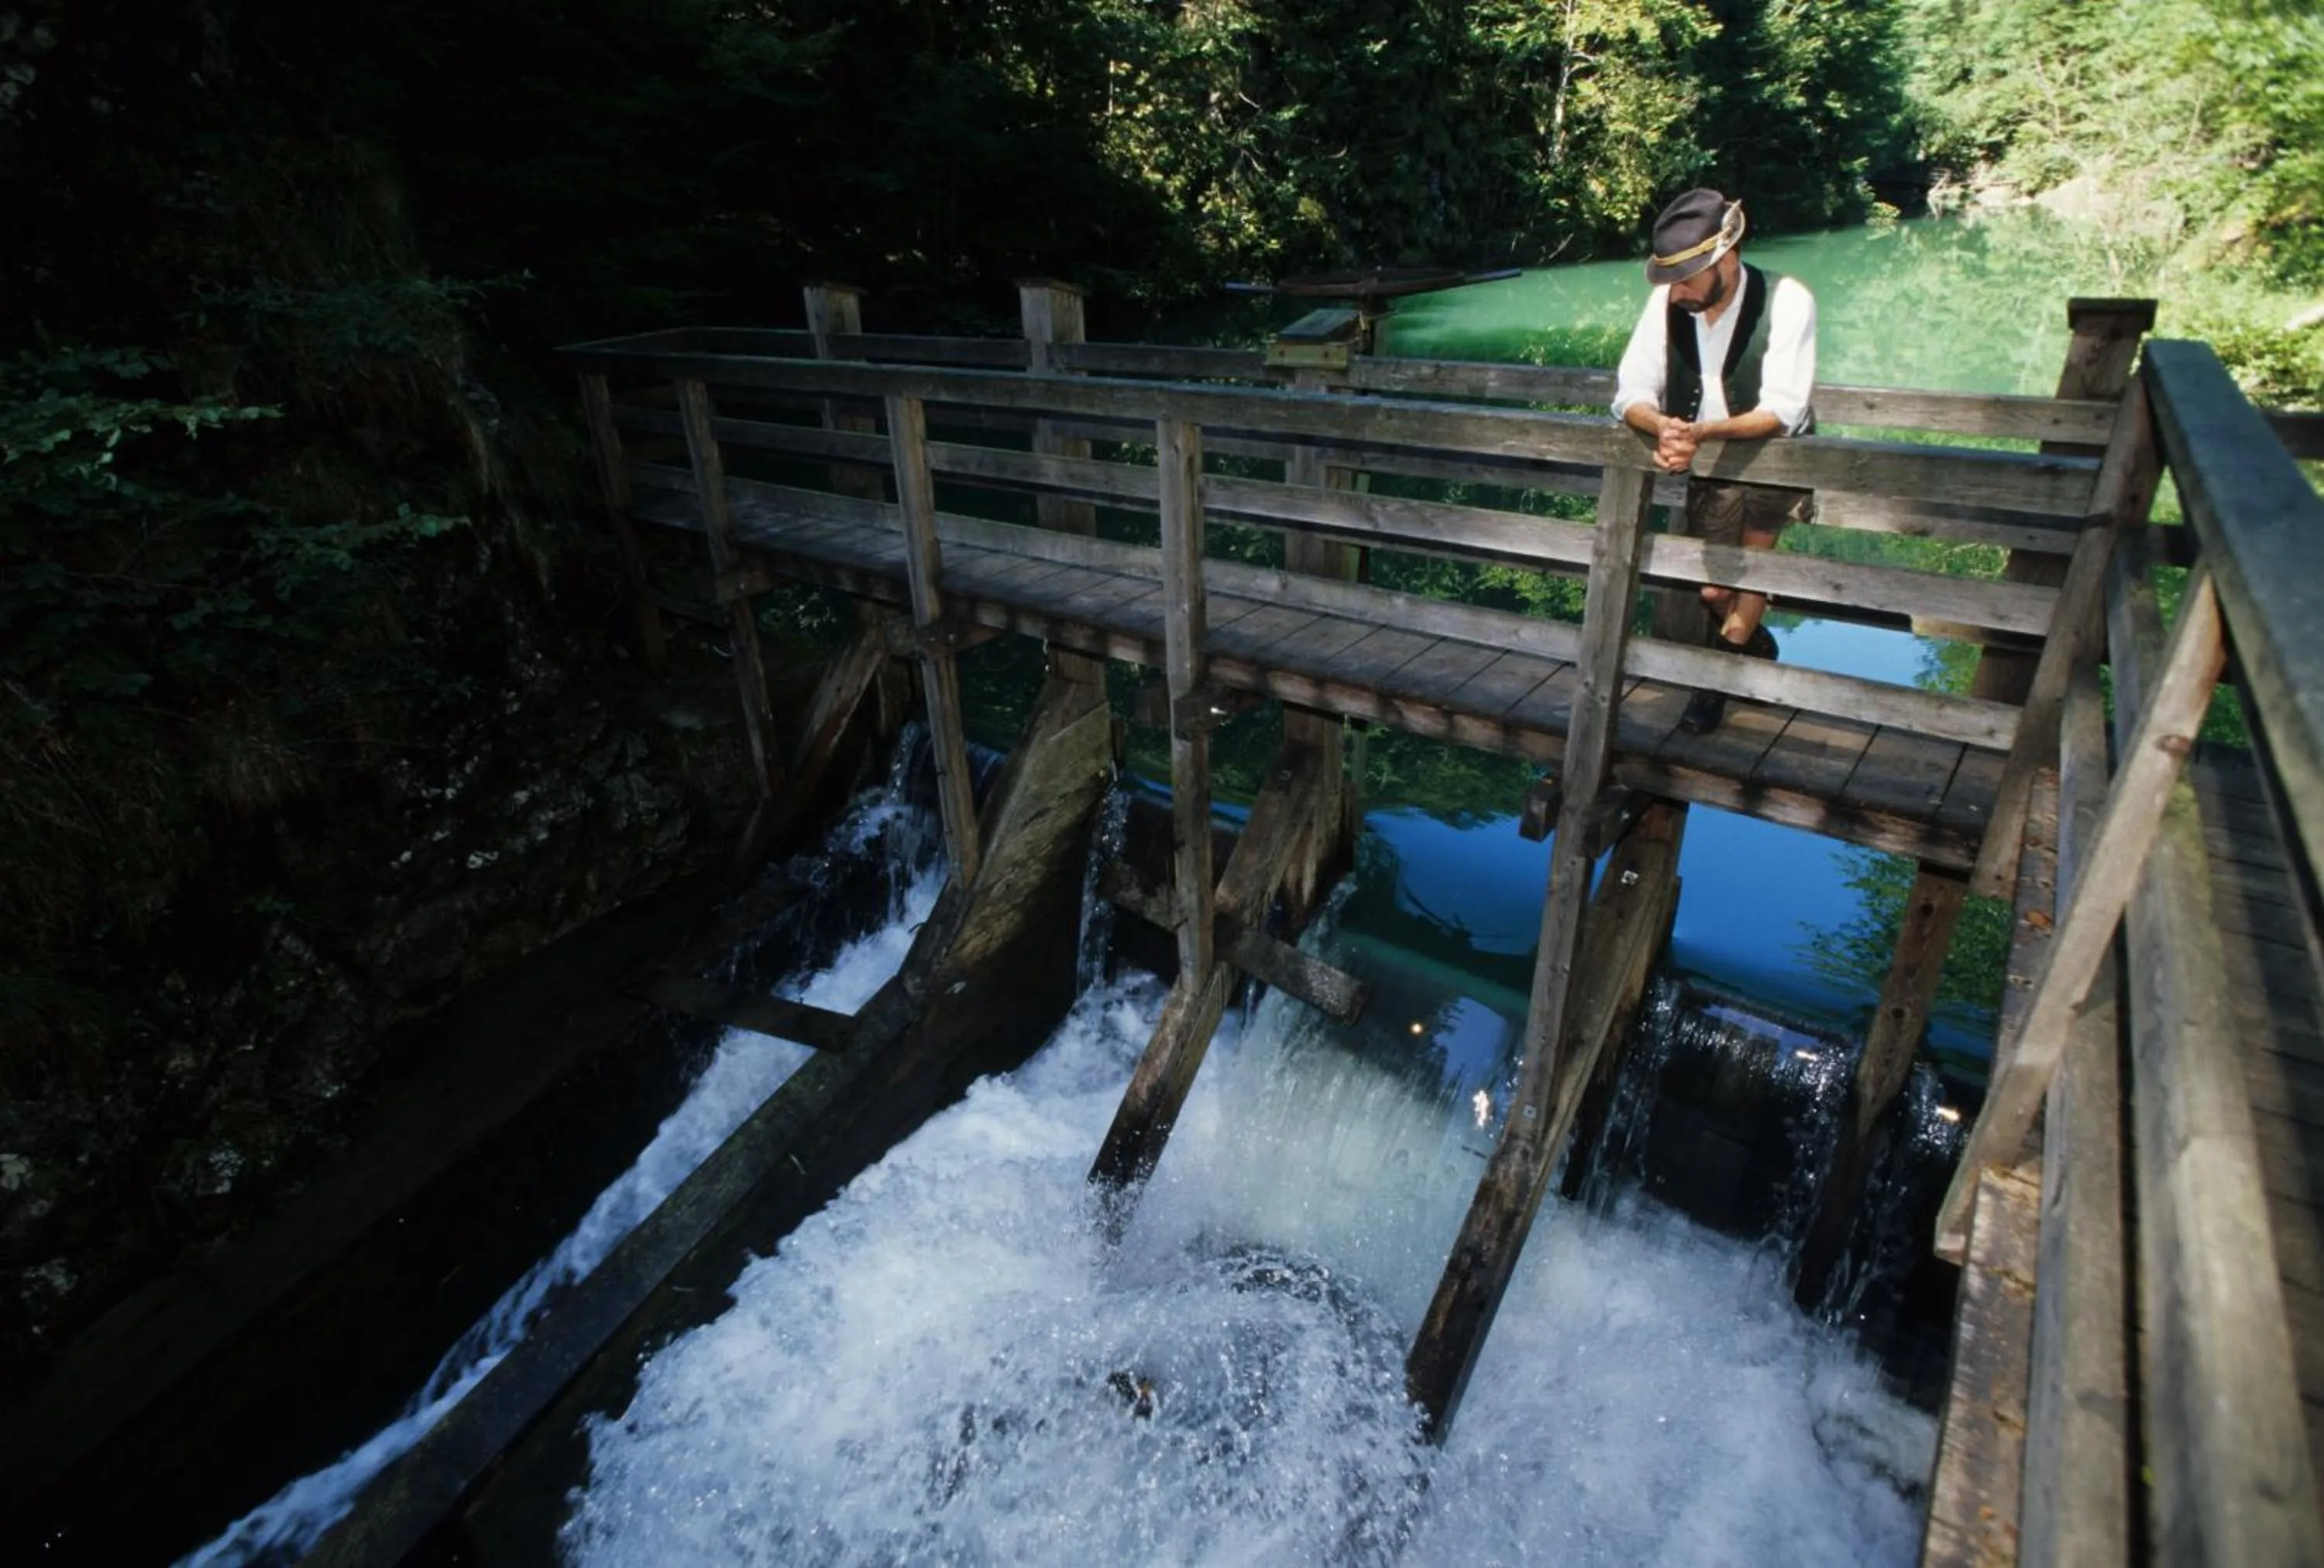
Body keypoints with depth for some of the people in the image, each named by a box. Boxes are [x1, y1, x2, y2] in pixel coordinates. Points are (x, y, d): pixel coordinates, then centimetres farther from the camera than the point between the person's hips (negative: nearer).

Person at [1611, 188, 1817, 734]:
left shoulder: (1786, 300, -22)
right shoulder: (1666, 301, -12)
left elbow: (1780, 412, -28)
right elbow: (1630, 392, -14)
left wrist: (1701, 432, -46)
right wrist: (1663, 427, -38)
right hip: (1707, 464, 3)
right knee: (1713, 591, 3)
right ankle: (1755, 645, 38)